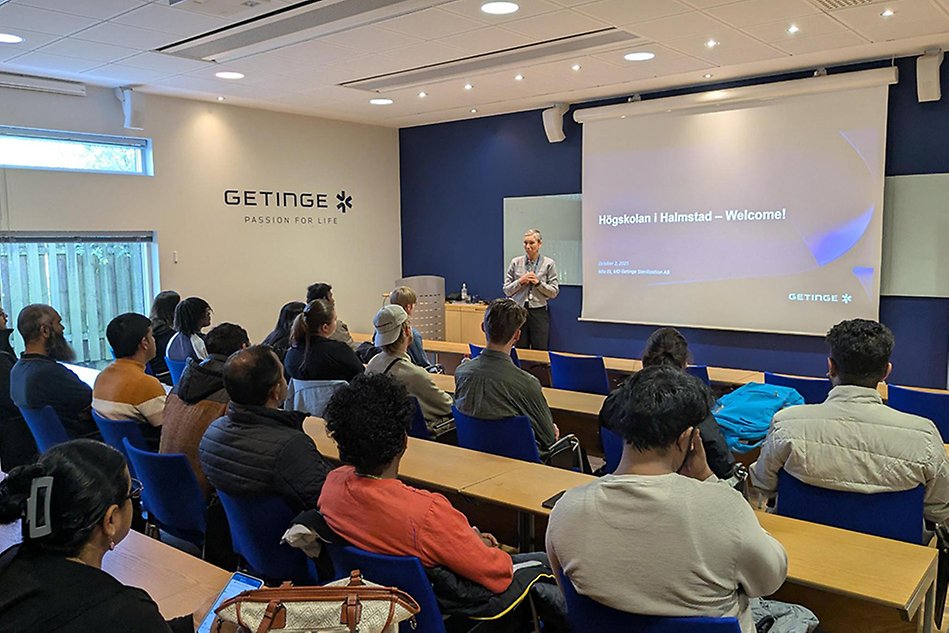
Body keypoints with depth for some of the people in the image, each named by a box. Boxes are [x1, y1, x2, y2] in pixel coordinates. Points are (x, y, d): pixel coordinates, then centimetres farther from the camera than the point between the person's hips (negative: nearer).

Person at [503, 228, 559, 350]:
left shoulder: (548, 264, 0)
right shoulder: (515, 262, 4)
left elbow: (554, 292, -1)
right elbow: (507, 291, 5)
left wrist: (538, 283, -13)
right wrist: (520, 281, -10)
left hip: (539, 312, -1)